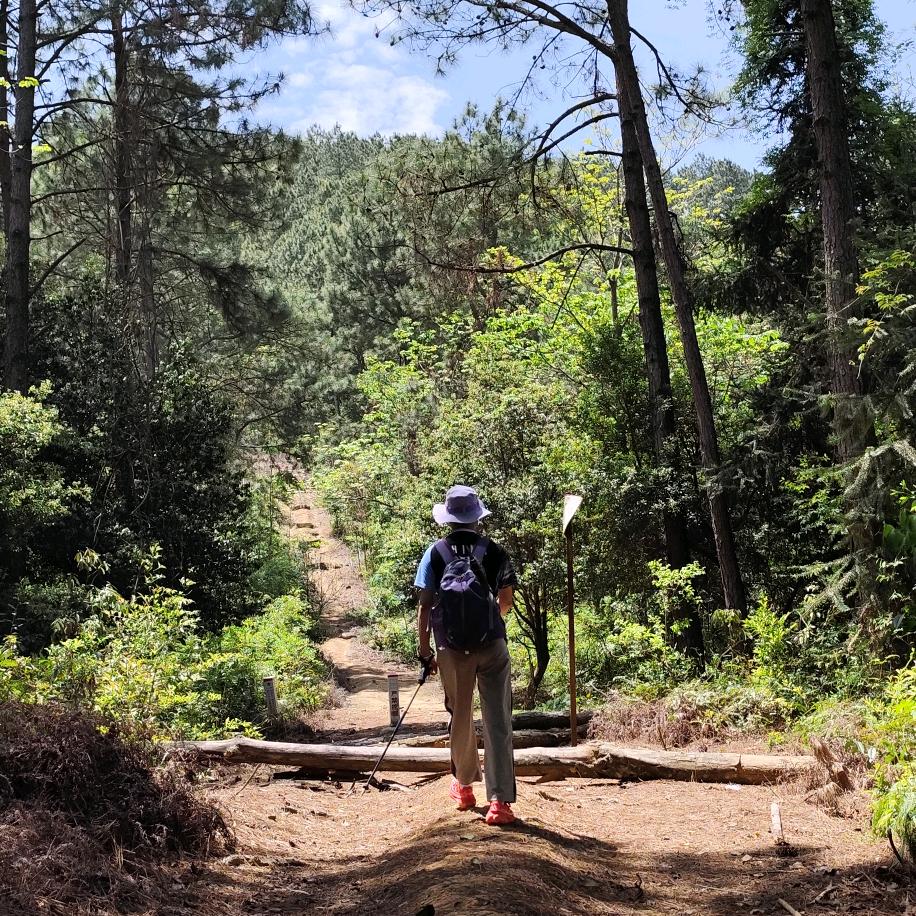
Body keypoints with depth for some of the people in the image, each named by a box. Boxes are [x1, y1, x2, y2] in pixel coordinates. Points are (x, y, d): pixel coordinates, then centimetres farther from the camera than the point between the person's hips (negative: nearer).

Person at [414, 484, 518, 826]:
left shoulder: (436, 552, 2)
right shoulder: (494, 551, 1)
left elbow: (425, 606, -2)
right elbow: (506, 602, 1)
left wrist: (425, 650, 6)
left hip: (452, 648, 1)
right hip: (492, 645, -1)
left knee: (460, 717, 19)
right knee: (497, 721, 1)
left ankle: (464, 786, 35)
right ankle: (500, 800, -4)